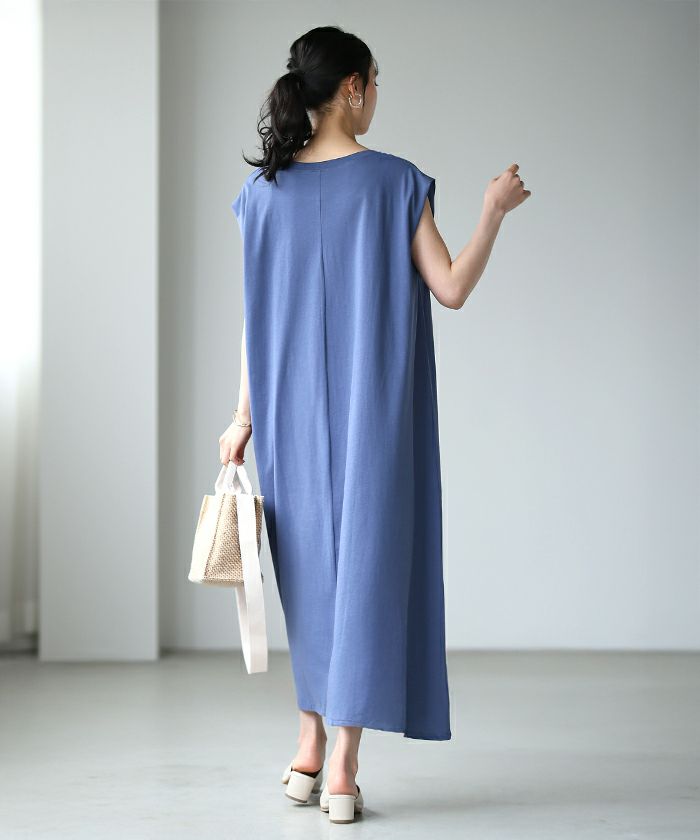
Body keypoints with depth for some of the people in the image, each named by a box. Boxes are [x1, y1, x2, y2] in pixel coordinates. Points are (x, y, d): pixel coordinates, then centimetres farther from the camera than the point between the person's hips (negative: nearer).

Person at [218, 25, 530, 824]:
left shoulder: (265, 189, 2)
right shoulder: (395, 181, -7)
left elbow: (256, 315, 2)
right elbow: (450, 288, -7)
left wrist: (244, 415, 7)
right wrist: (494, 210, 6)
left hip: (294, 411, 3)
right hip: (376, 411, -3)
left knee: (313, 570, 16)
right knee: (366, 566, 1)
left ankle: (309, 748, 21)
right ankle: (342, 769, 0)